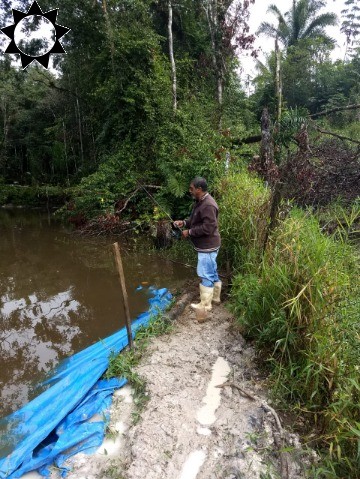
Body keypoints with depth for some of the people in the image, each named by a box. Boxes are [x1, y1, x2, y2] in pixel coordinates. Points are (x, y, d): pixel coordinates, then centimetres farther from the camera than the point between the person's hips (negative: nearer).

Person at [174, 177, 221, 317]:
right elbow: (195, 220, 21)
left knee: (206, 275, -1)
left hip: (208, 246, -11)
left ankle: (205, 305, 10)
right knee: (212, 272, 20)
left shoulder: (208, 205, -25)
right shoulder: (200, 202, 9)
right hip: (206, 245, 11)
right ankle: (215, 297, 35)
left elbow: (207, 228, -28)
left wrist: (189, 232, -20)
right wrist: (184, 222, 4)